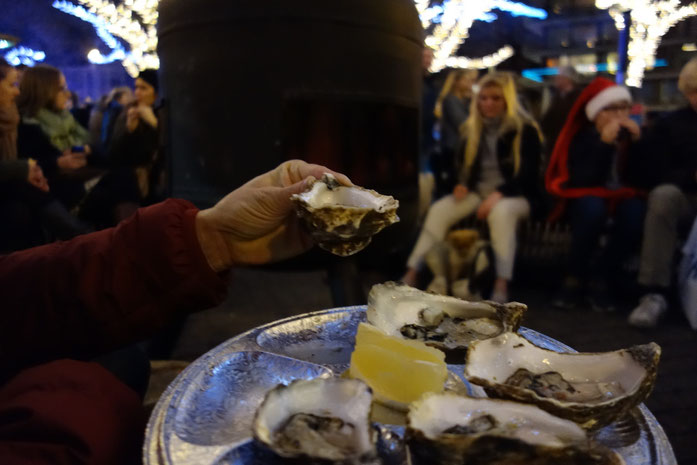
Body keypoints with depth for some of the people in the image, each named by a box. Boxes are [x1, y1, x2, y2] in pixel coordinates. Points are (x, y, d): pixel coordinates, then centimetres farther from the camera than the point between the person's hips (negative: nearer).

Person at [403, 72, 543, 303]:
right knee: (439, 209, -23)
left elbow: (527, 175, -8)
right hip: (477, 193, 4)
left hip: (513, 196, -4)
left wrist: (499, 194, -24)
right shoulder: (472, 128, 13)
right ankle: (411, 275, -25)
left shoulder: (525, 130, -2)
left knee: (501, 213, -39)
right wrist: (463, 184, -3)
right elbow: (462, 163, 20)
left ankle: (501, 288, -42)